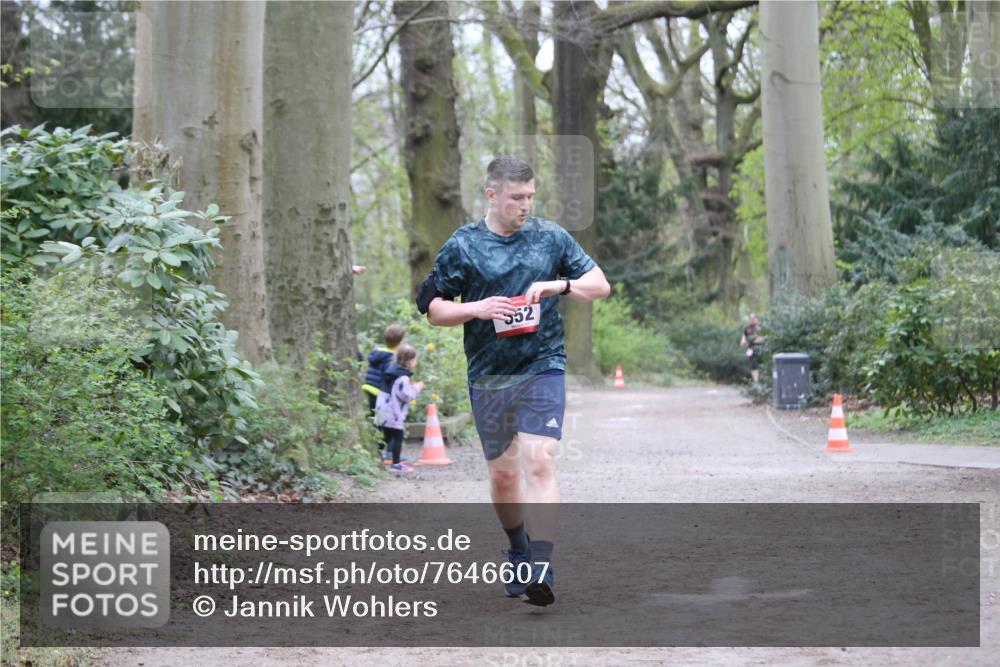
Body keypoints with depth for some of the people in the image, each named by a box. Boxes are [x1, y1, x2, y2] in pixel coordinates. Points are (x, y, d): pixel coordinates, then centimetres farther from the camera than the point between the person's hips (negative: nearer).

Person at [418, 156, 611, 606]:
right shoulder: (462, 246, 1)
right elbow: (432, 308, 4)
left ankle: (540, 571, -23)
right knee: (502, 474, 11)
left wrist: (558, 285, -8)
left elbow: (600, 286, 10)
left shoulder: (551, 237, 5)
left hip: (543, 369, -1)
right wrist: (478, 308, -13)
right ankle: (518, 555, 35)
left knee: (539, 465, -17)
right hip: (487, 377, 1)